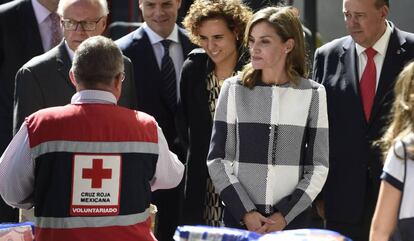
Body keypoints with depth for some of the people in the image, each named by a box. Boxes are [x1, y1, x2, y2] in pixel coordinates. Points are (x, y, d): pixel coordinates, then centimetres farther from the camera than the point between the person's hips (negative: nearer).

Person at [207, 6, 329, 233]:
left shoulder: (313, 94, 1)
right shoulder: (233, 89, 2)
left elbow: (318, 167, 2)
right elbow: (217, 160, 2)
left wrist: (284, 215, -8)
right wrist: (245, 212, -8)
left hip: (292, 219, 0)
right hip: (239, 218, 0)